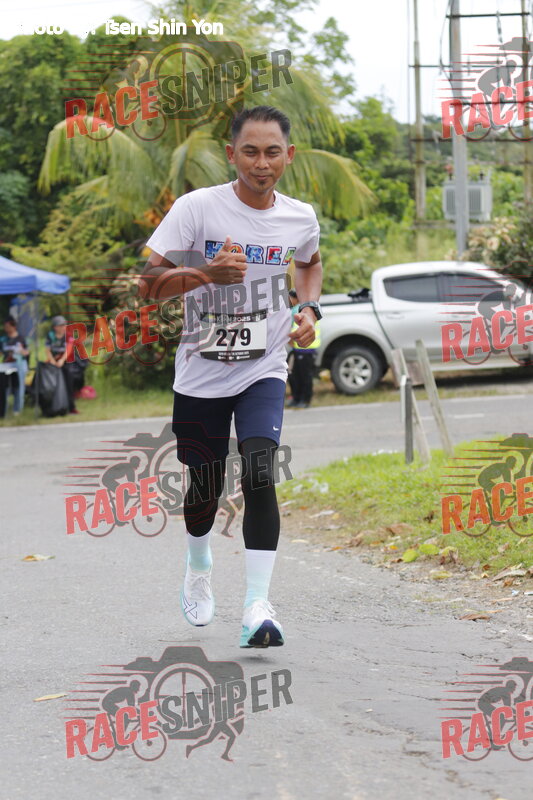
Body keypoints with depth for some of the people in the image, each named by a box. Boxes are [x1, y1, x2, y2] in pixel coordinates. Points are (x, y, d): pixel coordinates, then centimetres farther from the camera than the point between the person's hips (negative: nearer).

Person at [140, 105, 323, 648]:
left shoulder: (300, 218, 0)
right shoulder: (197, 208, -13)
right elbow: (149, 283, -16)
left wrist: (309, 308, 5)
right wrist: (207, 273, -33)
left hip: (264, 370, 1)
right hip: (201, 373, -1)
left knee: (259, 474, -19)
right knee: (205, 487, 11)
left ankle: (257, 606, -20)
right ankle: (198, 566, 44)